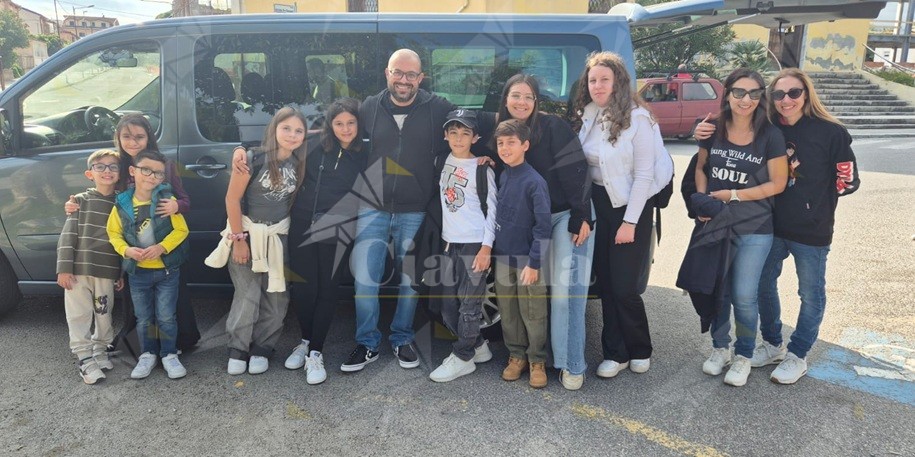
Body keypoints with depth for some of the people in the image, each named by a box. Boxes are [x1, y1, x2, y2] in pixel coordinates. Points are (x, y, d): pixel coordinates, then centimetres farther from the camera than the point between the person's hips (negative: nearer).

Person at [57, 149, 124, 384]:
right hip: (78, 270, -1)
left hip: (106, 271, 2)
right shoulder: (81, 201, 3)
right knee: (80, 315, 2)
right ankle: (85, 358, 11)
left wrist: (122, 273, 6)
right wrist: (64, 267, -10)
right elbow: (68, 235, -2)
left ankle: (100, 350, 29)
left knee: (104, 315, 11)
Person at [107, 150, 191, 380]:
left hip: (167, 270, -2)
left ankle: (169, 355, 22)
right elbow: (113, 232, 5)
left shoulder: (167, 199, -11)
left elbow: (181, 230, -11)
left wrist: (161, 247, -23)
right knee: (143, 319, 14)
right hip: (138, 272, 2)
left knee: (166, 317, 6)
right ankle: (147, 354, 30)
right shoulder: (122, 203, -4)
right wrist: (127, 250, -13)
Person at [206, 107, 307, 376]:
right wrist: (238, 239, -11)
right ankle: (237, 350, 14)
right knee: (248, 295, -4)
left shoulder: (298, 164, -1)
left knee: (276, 296, 4)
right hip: (248, 232, -4)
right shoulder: (254, 159, -14)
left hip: (278, 235, 4)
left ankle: (261, 349, 19)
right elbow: (232, 199, -12)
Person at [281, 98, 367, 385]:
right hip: (302, 227, 1)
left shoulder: (364, 157, 1)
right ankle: (305, 341, 27)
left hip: (336, 231, -1)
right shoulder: (315, 148, 1)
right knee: (302, 287, 4)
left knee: (327, 290, 2)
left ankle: (315, 352, 12)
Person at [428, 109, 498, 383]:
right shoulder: (443, 162, 8)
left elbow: (491, 209, -6)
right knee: (448, 305, 9)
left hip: (475, 245, -6)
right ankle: (478, 347, 25)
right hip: (449, 243, 6)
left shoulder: (482, 169, -5)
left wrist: (487, 247, -12)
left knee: (470, 304, -2)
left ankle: (462, 358, 11)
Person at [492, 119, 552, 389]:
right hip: (502, 258, 6)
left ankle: (537, 361, 21)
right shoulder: (501, 177, 4)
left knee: (533, 314, 5)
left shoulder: (534, 181, -15)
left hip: (528, 261, -6)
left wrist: (534, 263, -18)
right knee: (508, 313, 14)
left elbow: (543, 226, -16)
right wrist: (492, 250, 12)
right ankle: (516, 356, 30)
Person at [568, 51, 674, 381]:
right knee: (606, 282, 8)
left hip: (631, 206, -5)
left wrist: (630, 222, -14)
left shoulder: (637, 118, -13)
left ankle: (640, 350, 21)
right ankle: (616, 353, 21)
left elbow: (644, 175, -13)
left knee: (624, 286, -3)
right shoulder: (585, 115, 3)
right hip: (598, 203, 5)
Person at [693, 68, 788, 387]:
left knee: (744, 296, 2)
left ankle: (743, 356, 24)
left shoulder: (770, 136, -10)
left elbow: (777, 184, -8)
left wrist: (733, 195, -14)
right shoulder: (713, 129, -3)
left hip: (754, 230, -3)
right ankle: (719, 347, 34)